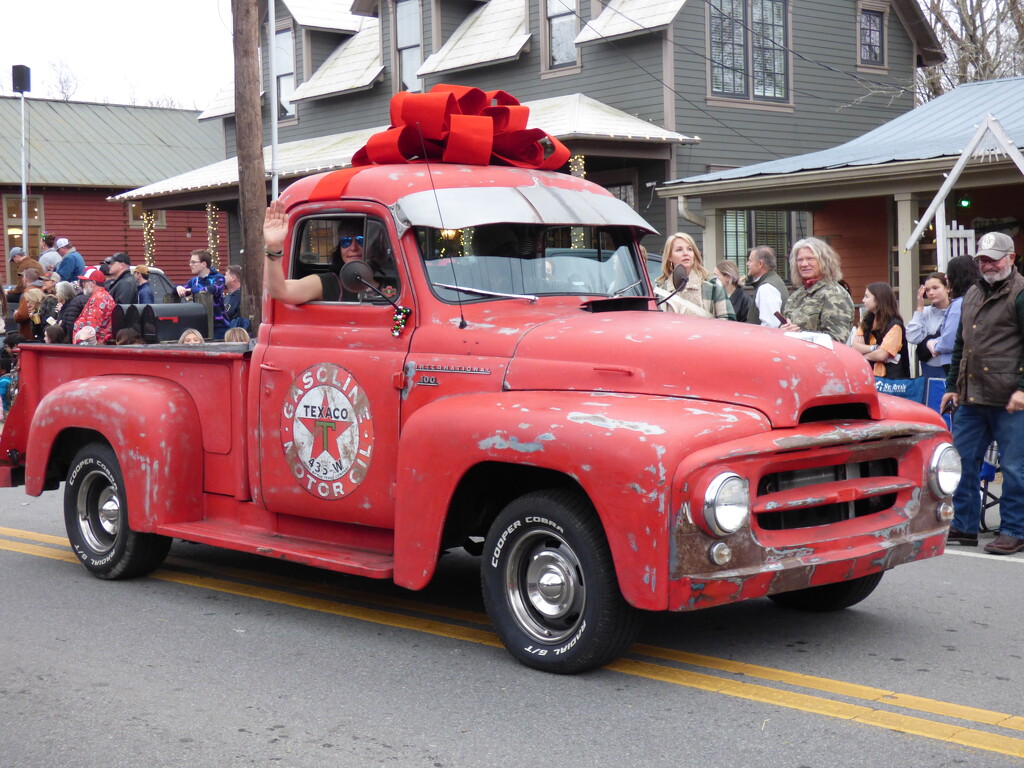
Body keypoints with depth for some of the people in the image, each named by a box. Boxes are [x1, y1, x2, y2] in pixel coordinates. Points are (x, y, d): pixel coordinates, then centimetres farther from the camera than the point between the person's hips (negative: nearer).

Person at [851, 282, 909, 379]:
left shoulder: (894, 325, -8)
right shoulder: (866, 320, 12)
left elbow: (881, 355, -17)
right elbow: (855, 347, 0)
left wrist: (864, 355, -1)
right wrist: (875, 348, -13)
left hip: (890, 377, -5)